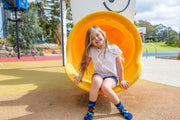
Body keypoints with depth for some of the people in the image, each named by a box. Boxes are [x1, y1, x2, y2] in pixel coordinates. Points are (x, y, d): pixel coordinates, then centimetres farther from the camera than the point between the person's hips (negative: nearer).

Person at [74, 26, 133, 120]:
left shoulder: (114, 49, -7)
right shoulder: (91, 50, -2)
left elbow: (119, 67, -1)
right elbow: (85, 63, 9)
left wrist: (121, 81, 3)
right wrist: (80, 76, 7)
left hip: (111, 76, -1)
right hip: (98, 75, 2)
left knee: (105, 87, -36)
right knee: (96, 81, -36)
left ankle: (121, 108, -12)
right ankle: (91, 109, -21)